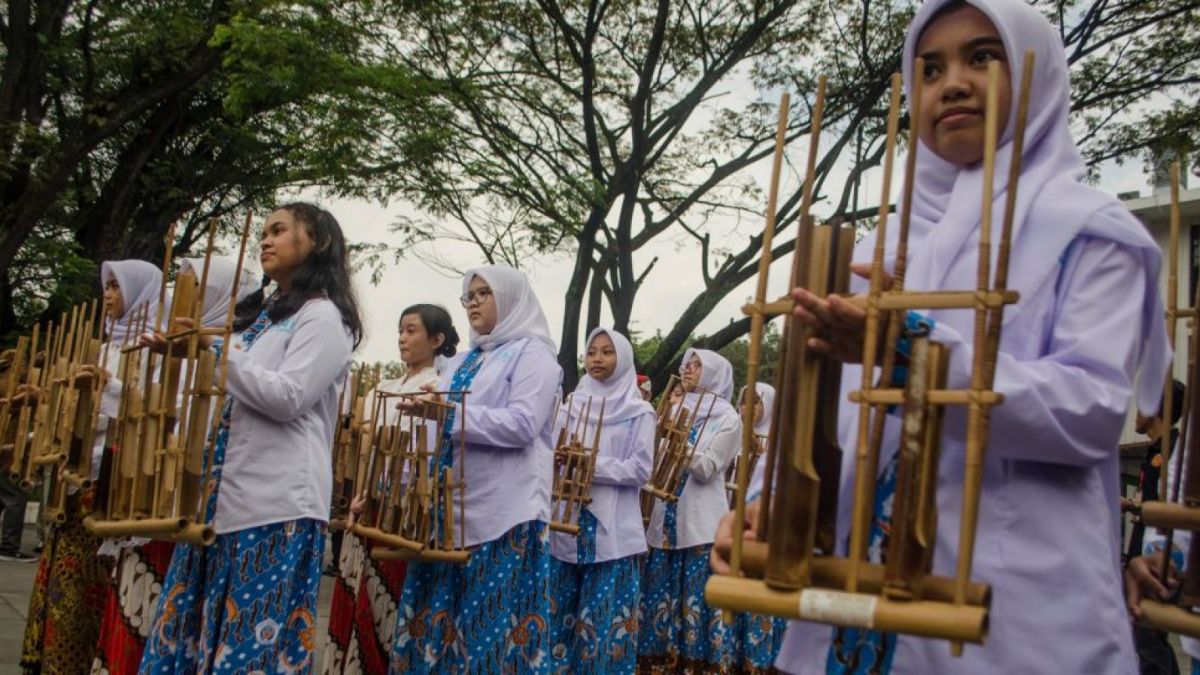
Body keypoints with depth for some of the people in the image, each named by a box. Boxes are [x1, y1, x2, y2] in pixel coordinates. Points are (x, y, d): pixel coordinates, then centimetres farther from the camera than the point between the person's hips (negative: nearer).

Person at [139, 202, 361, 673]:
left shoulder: (323, 317, -4)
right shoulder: (262, 314, 23)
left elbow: (286, 398, -16)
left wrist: (218, 350, -13)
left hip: (275, 504, -9)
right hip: (220, 495, 9)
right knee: (189, 629, 8)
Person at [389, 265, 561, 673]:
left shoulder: (532, 353, -2)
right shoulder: (462, 362, 21)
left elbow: (522, 424, -16)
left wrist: (453, 413, -21)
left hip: (503, 512, -7)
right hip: (449, 506, 8)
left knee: (493, 621, -4)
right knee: (436, 613, 8)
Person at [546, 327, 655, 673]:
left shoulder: (639, 412, 1)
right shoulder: (572, 405, 12)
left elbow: (641, 468, -8)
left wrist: (591, 464, -16)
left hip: (612, 528, -3)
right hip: (568, 522, 4)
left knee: (605, 616, 0)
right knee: (562, 610, 7)